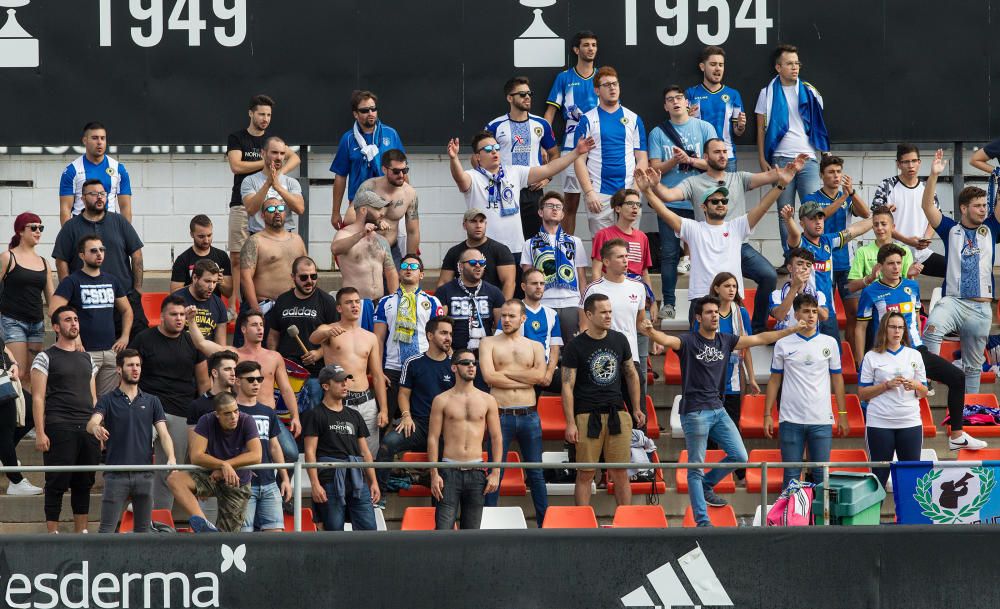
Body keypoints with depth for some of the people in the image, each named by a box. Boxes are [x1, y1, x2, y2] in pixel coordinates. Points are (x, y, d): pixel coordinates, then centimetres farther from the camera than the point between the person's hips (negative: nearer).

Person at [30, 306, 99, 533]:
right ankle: (53, 532, -1)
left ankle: (81, 532, 13)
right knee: (57, 483, -5)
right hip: (59, 429, -5)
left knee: (84, 484, 6)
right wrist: (40, 433, -11)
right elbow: (38, 398, -3)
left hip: (88, 430, 5)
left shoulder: (86, 359, 20)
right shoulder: (45, 358, 3)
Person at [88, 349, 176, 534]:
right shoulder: (108, 400, 4)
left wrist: (171, 458, -17)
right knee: (107, 530, -6)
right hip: (116, 474, -2)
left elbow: (163, 432, 2)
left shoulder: (151, 401, 11)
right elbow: (92, 423, -14)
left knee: (143, 530, 7)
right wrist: (96, 428, -40)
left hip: (144, 474, 3)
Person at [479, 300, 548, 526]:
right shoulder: (489, 343, 6)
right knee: (495, 472, -1)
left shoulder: (535, 346, 11)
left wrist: (506, 372, -6)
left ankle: (545, 522, 11)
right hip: (501, 415, -2)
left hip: (529, 416, 2)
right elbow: (489, 376, -9)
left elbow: (540, 375, -7)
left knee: (536, 473, 6)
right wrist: (525, 379, -6)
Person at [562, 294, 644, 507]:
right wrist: (570, 423, -11)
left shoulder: (619, 340, 9)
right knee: (585, 474, -1)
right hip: (588, 415, -3)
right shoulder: (575, 347, -3)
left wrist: (636, 409, 18)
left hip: (617, 413, 3)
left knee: (621, 473, 4)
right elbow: (567, 386, -5)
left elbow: (631, 375, 20)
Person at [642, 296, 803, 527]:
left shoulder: (725, 341, 9)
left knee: (740, 456, 6)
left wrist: (792, 330, 14)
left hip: (718, 410, 6)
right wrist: (651, 331, -51)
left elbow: (759, 339, 14)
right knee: (696, 468, -1)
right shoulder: (689, 341, -9)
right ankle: (702, 521, 2)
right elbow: (666, 340, -28)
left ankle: (706, 485, 28)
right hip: (694, 412, -6)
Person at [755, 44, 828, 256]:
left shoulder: (809, 92, 10)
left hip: (808, 158, 0)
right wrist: (762, 159, -1)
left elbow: (819, 126, 13)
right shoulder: (768, 93, 7)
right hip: (781, 158, 0)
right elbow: (761, 129, 7)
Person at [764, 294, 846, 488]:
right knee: (791, 475, 3)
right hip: (791, 420, -1)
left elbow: (837, 379, 9)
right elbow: (775, 380, 8)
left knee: (821, 475, 2)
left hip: (822, 420, 1)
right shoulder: (783, 344, 4)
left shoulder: (829, 343, 6)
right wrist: (767, 415, 2)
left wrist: (842, 415, 4)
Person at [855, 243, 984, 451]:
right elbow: (860, 328, -2)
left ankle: (957, 437, 7)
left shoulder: (912, 286, 10)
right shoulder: (871, 293, -5)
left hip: (916, 350, 5)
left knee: (957, 378, 0)